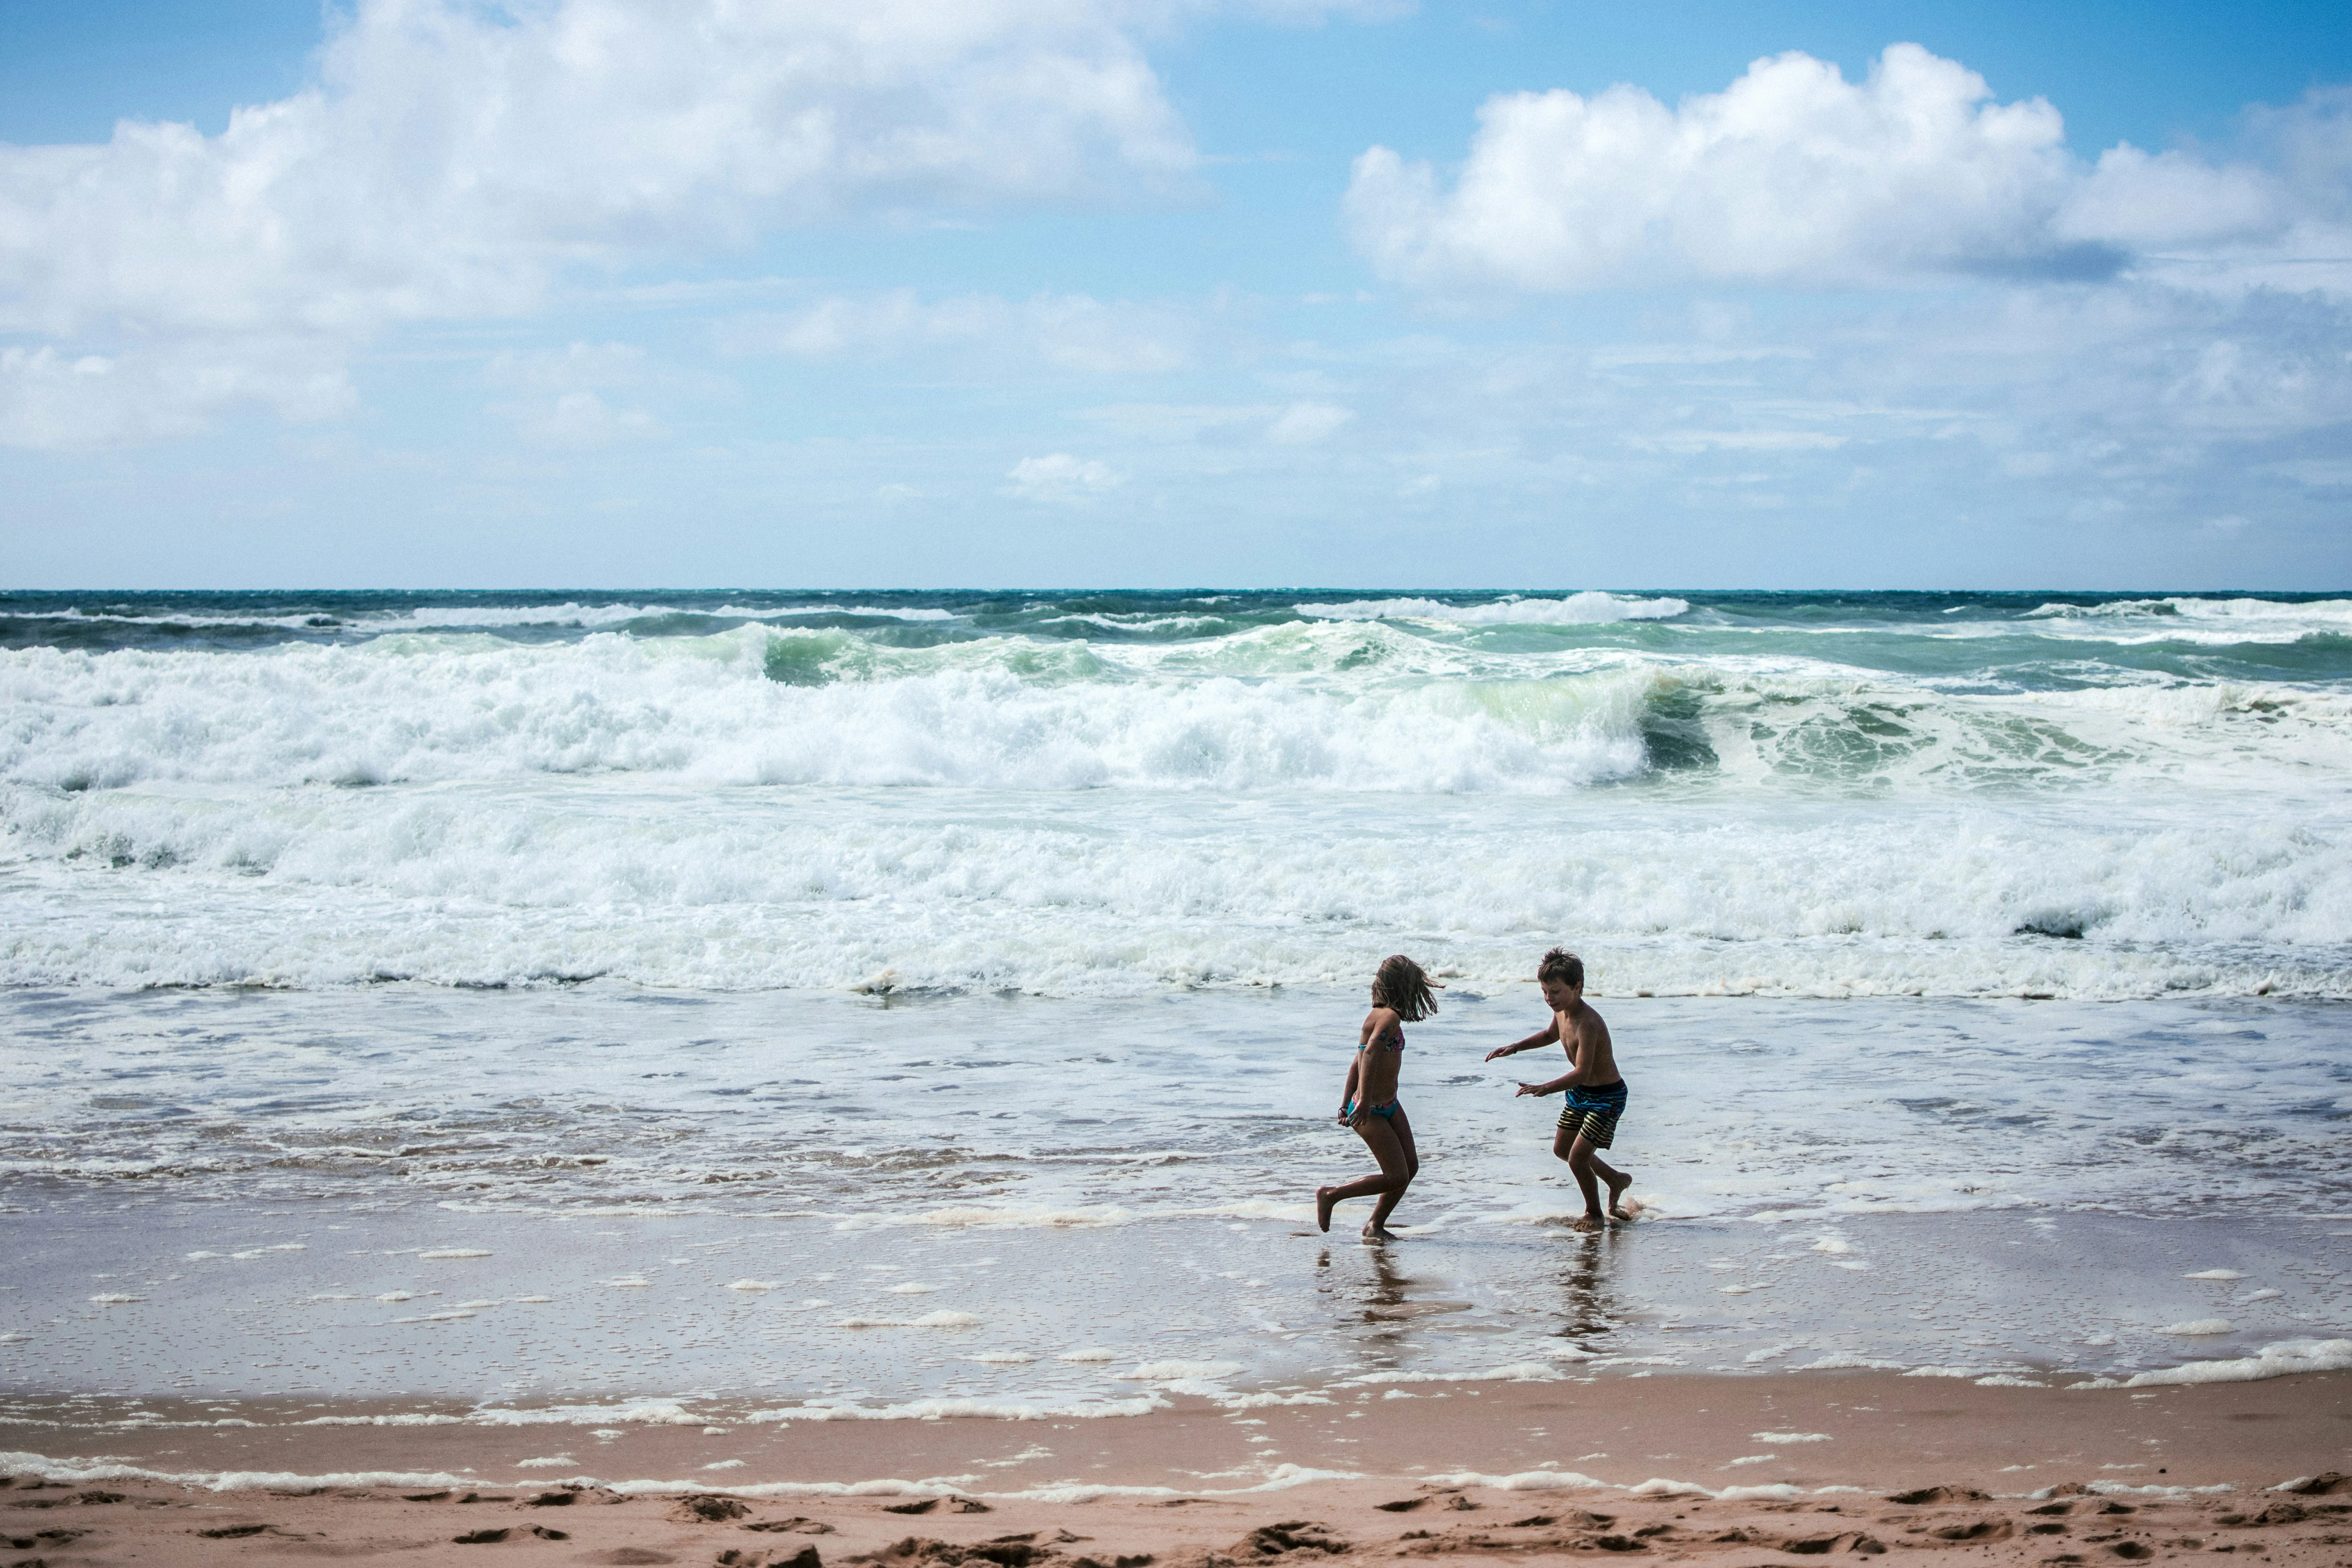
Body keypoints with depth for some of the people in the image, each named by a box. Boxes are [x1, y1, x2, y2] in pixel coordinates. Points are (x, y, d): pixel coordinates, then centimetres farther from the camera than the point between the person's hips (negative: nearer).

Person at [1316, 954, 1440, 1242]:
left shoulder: (1381, 1015, 10)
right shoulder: (1390, 1017, -20)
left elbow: (1357, 1063, 16)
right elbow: (1371, 1053, -36)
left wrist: (1346, 1104, 18)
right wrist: (1364, 1101, -41)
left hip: (1389, 1107, 10)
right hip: (1370, 1112, -10)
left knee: (1411, 1167, 9)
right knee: (1397, 1177, -7)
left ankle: (1376, 1226, 20)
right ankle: (1329, 1195, 5)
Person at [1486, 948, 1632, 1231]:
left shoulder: (1587, 1023, -33)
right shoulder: (1561, 1011, -5)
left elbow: (1581, 1072, -41)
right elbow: (1551, 1034, 21)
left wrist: (1545, 1089, -52)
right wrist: (1515, 1048, 10)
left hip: (1607, 1096, -10)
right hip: (1580, 1092, 10)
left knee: (1577, 1157, -11)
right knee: (1562, 1148, 21)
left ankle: (1595, 1215, 13)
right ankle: (1617, 1180, 41)